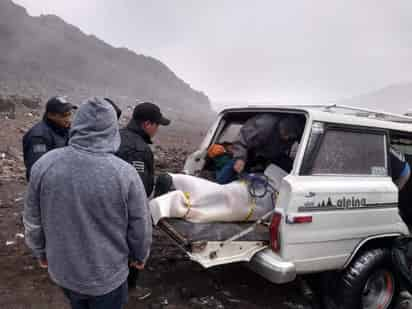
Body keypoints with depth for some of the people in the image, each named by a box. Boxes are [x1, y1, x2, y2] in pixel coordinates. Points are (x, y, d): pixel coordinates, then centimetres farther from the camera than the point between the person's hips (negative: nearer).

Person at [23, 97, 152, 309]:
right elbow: (140, 226, -13)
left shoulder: (44, 164, -17)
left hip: (62, 270, 4)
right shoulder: (125, 173, -26)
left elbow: (32, 220, -3)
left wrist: (40, 252, 15)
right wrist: (140, 256, 7)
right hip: (107, 275, -3)